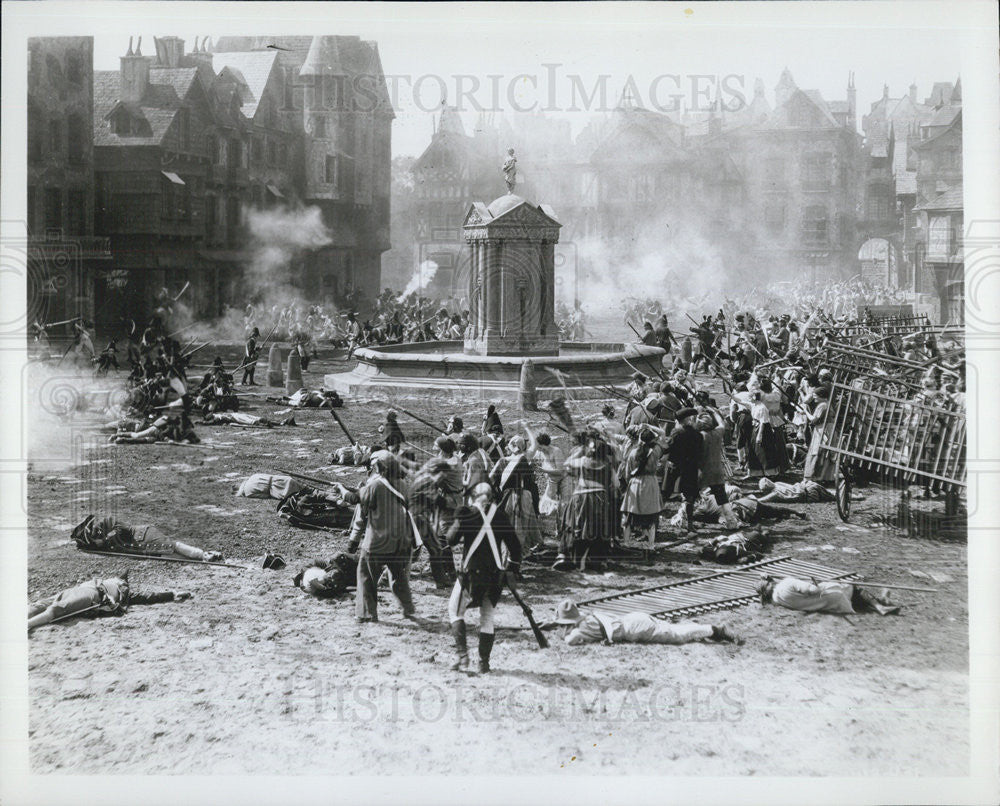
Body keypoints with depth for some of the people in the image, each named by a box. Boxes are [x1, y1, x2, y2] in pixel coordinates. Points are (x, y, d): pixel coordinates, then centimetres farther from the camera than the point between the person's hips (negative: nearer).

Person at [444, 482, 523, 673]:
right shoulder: (500, 514, 1)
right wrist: (513, 565, 15)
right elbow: (514, 543, 4)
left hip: (471, 571, -3)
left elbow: (451, 539, -2)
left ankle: (463, 656, -1)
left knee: (455, 610, 13)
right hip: (495, 573, 3)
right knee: (487, 616, 13)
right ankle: (484, 663, 12)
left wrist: (458, 521, 15)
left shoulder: (467, 514, -6)